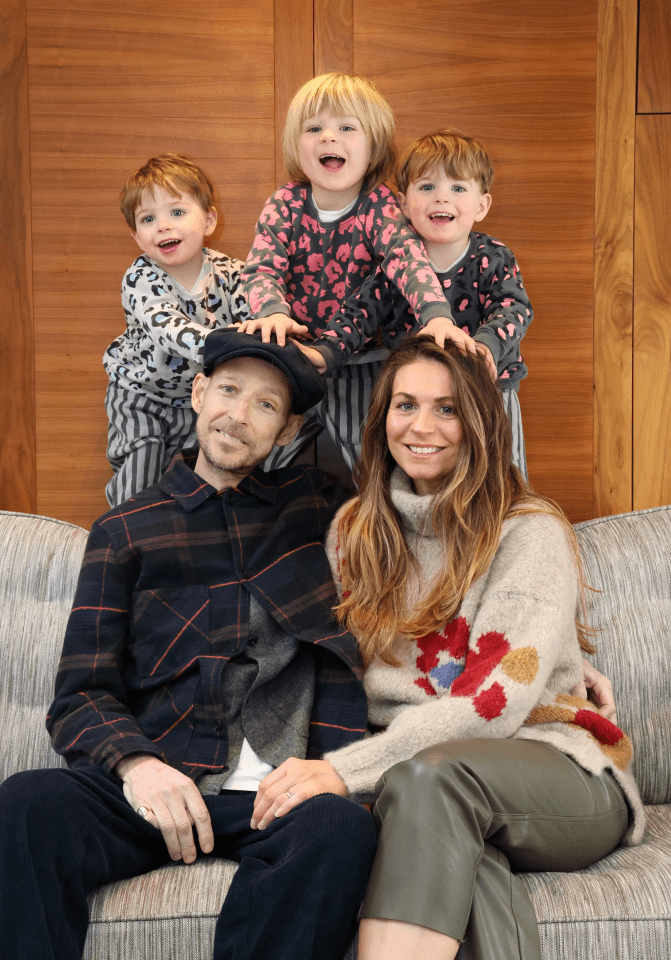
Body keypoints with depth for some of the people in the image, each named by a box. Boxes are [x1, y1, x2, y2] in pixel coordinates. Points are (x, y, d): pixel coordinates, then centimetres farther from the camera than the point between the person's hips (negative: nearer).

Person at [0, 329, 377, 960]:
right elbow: (80, 696, 8)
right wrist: (135, 762, -14)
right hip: (150, 784, 0)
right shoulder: (126, 530, 16)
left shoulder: (314, 503, 19)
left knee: (344, 827, -34)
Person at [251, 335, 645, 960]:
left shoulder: (532, 532, -7)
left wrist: (346, 768, -27)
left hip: (554, 773, -2)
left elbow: (497, 701, -18)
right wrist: (314, 765, -10)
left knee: (427, 776, -38)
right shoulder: (354, 529, 11)